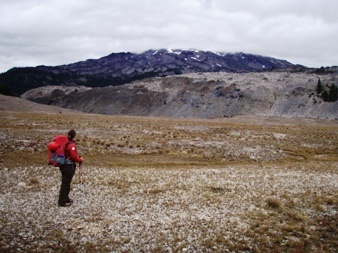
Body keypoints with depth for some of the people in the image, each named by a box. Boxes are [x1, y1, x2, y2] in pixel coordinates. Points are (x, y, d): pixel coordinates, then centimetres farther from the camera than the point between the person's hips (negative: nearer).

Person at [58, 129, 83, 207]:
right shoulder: (71, 145, -20)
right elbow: (74, 157, -21)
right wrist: (80, 159, -3)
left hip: (63, 165, 8)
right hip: (69, 166, -8)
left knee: (65, 183, 20)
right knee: (65, 184, -1)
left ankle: (66, 198, 33)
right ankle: (62, 202, 6)